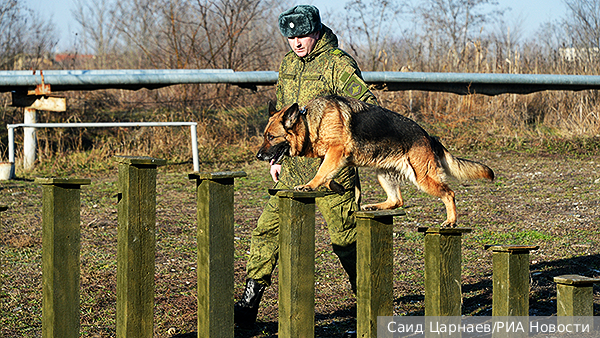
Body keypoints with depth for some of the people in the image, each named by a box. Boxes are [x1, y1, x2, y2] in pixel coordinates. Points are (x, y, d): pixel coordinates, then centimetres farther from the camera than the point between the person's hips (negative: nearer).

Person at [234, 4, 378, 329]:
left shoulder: (338, 64, -10)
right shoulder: (288, 64, 13)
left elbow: (368, 104, -14)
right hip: (294, 165, 7)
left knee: (344, 235, -1)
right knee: (267, 228, 2)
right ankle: (249, 304, 7)